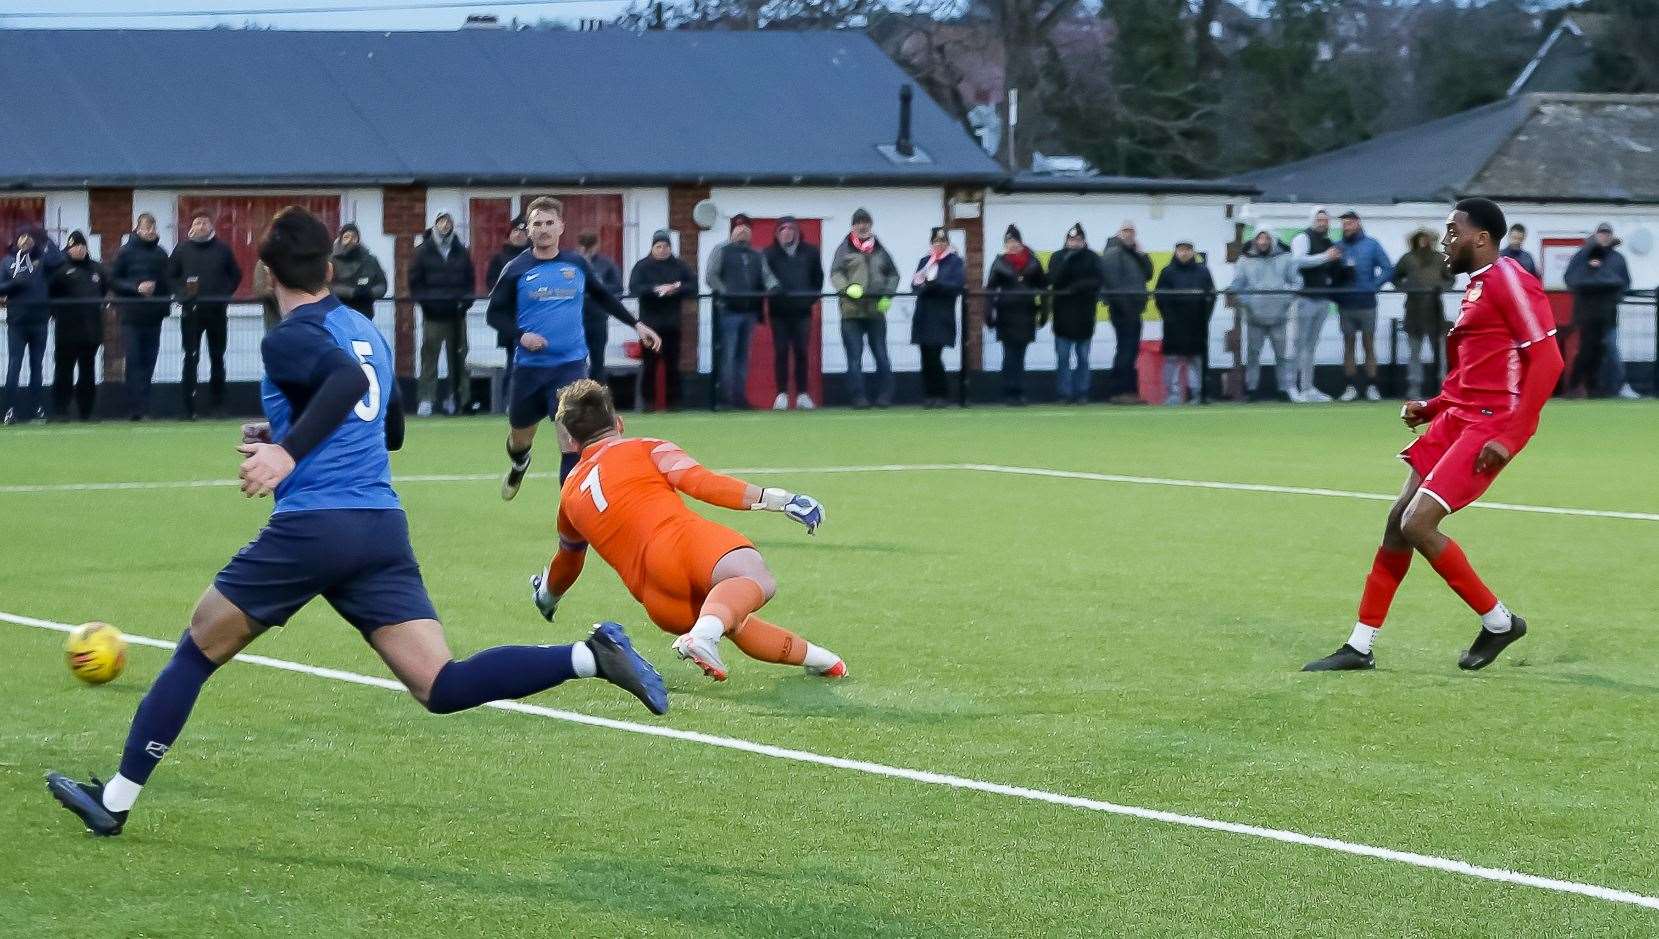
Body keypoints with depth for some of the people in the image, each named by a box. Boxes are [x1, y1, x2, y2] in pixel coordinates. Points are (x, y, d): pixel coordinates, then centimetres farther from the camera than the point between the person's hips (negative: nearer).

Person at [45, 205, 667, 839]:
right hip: (385, 526, 6)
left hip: (311, 526, -6)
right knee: (442, 688, -4)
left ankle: (114, 801, 15)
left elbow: (348, 379, -24)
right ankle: (592, 656, -23)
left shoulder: (288, 339, -3)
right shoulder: (368, 332, 20)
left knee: (196, 651, 11)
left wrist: (288, 451, -30)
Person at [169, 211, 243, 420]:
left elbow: (236, 275, 13)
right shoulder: (182, 249, 4)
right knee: (191, 357, -6)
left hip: (217, 310, 1)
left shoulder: (222, 249, 6)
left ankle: (216, 404, 16)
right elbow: (171, 275, 10)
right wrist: (182, 293, -6)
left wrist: (225, 295, -1)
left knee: (217, 357, 7)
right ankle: (189, 407, -5)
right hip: (191, 310, -1)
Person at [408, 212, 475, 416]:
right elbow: (415, 281, 3)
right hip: (432, 314, -2)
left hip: (456, 313, 2)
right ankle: (426, 398, -2)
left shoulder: (461, 252, 10)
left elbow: (470, 281, 13)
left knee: (458, 357, 3)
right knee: (429, 356, -4)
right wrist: (425, 300, -8)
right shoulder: (423, 251, 3)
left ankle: (457, 397, 10)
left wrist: (466, 300, -1)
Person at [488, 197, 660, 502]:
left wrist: (636, 324, 18)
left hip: (571, 364, 0)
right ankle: (518, 468, 51)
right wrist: (521, 334, -17)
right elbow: (495, 313, 0)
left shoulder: (576, 265, 4)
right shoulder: (516, 269, -2)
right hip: (529, 366, 0)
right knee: (520, 437, 17)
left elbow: (603, 297, 21)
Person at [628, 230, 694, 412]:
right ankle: (648, 400, 4)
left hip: (672, 322, 2)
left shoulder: (679, 265, 8)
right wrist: (656, 289, -23)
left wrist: (676, 289, -15)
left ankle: (672, 402, 11)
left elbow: (693, 286, 3)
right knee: (649, 364, -2)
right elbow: (634, 288, -12)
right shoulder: (642, 265, 1)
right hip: (650, 321, -2)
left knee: (672, 364, 5)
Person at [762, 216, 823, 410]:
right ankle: (782, 394, 2)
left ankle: (802, 394, 5)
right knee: (781, 352, -1)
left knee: (801, 352, 1)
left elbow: (818, 278, 12)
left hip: (802, 311, 1)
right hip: (779, 312, -1)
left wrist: (811, 298, 4)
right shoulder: (770, 253, 2)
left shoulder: (810, 252, 7)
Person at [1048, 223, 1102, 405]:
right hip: (1063, 313, 0)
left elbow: (1096, 281, -7)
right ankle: (1065, 394, 1)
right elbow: (1054, 279, -10)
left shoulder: (1092, 258, 3)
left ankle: (1082, 393, 9)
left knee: (1083, 358, 5)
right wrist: (1068, 260, -17)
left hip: (1084, 314, 0)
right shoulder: (1058, 257, 5)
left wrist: (1075, 287, -16)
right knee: (1063, 357, -1)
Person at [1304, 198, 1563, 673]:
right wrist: (1430, 409, 13)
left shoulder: (1508, 279, -11)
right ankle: (1360, 647, 13)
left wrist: (1508, 436, -21)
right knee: (1398, 520, 6)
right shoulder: (1476, 286, 18)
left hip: (1488, 426, -10)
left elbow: (1547, 359, -18)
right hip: (1456, 418, 10)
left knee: (1417, 525, -15)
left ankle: (1498, 621, 2)